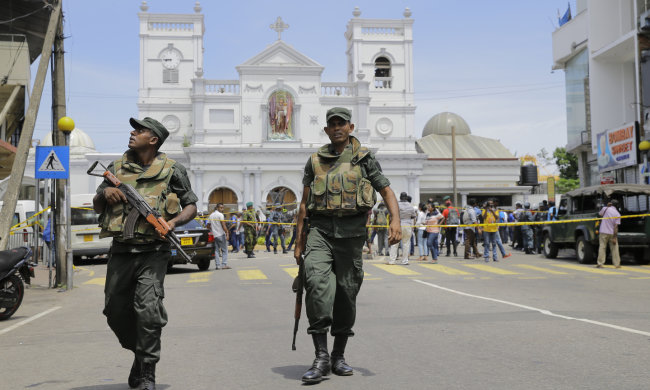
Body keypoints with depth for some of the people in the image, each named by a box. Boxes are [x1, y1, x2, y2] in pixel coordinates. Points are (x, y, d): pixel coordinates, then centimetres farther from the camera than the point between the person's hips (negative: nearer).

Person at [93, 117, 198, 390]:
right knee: (116, 311, 10)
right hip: (120, 251, 5)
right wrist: (105, 194, -5)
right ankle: (140, 353, 36)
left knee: (148, 310, -17)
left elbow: (191, 206, 6)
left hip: (153, 252, -4)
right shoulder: (117, 168, 11)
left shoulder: (171, 170, 1)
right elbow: (97, 207, 18)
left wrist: (174, 222, -14)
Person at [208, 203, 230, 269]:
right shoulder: (220, 215, -8)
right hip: (221, 234, -6)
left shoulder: (211, 215, 14)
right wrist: (227, 233, -17)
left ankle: (217, 265, 2)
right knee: (224, 250, -1)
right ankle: (224, 264, -8)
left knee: (216, 250, 7)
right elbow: (223, 225, -16)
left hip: (214, 235, 6)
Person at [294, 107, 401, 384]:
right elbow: (304, 202, 16)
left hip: (351, 232, 0)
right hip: (320, 229, 0)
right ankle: (321, 357, -21)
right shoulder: (315, 161, 14)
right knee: (316, 281, -22)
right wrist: (299, 241, 12)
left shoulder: (364, 158, 8)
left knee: (346, 293, 4)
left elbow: (387, 191, 6)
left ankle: (338, 356, 19)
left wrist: (395, 220, -13)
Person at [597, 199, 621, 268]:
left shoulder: (605, 209, -5)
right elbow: (616, 227, -8)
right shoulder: (617, 214, -3)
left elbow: (600, 214, 17)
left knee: (602, 247, 1)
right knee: (614, 249, 7)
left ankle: (600, 263, -3)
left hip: (603, 232, 0)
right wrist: (614, 238, -9)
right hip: (612, 233, 0)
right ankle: (617, 264, 8)